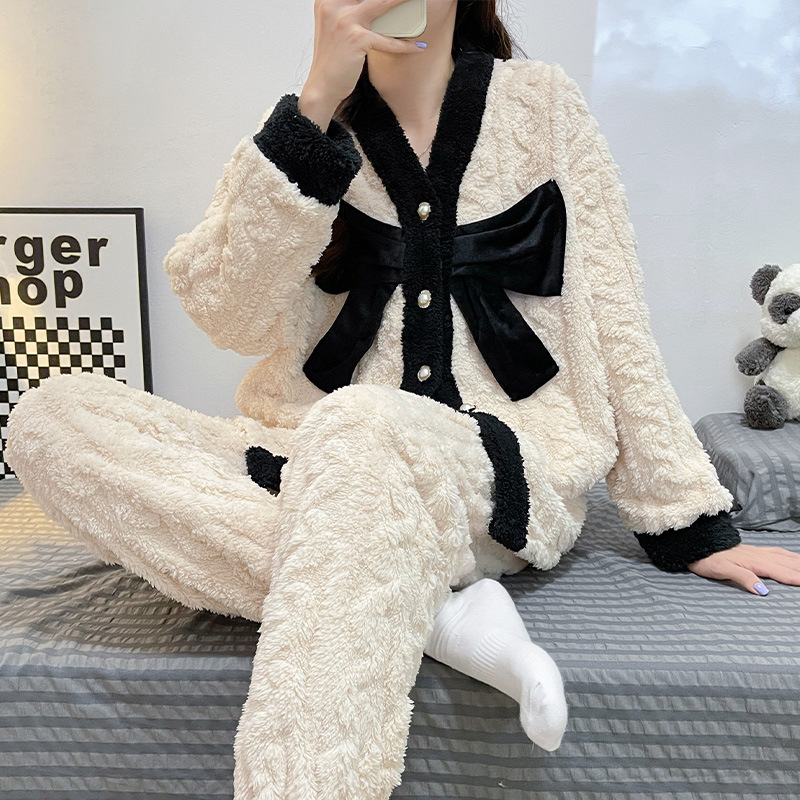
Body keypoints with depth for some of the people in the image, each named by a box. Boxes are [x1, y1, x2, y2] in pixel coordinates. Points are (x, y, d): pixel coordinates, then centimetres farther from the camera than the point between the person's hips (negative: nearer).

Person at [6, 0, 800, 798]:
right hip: (313, 472, 4)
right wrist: (316, 104, -13)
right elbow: (237, 320, -8)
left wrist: (689, 526, 4)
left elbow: (615, 322, 5)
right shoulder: (302, 126, 8)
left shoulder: (539, 103, 7)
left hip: (506, 482, -3)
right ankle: (440, 612, -22)